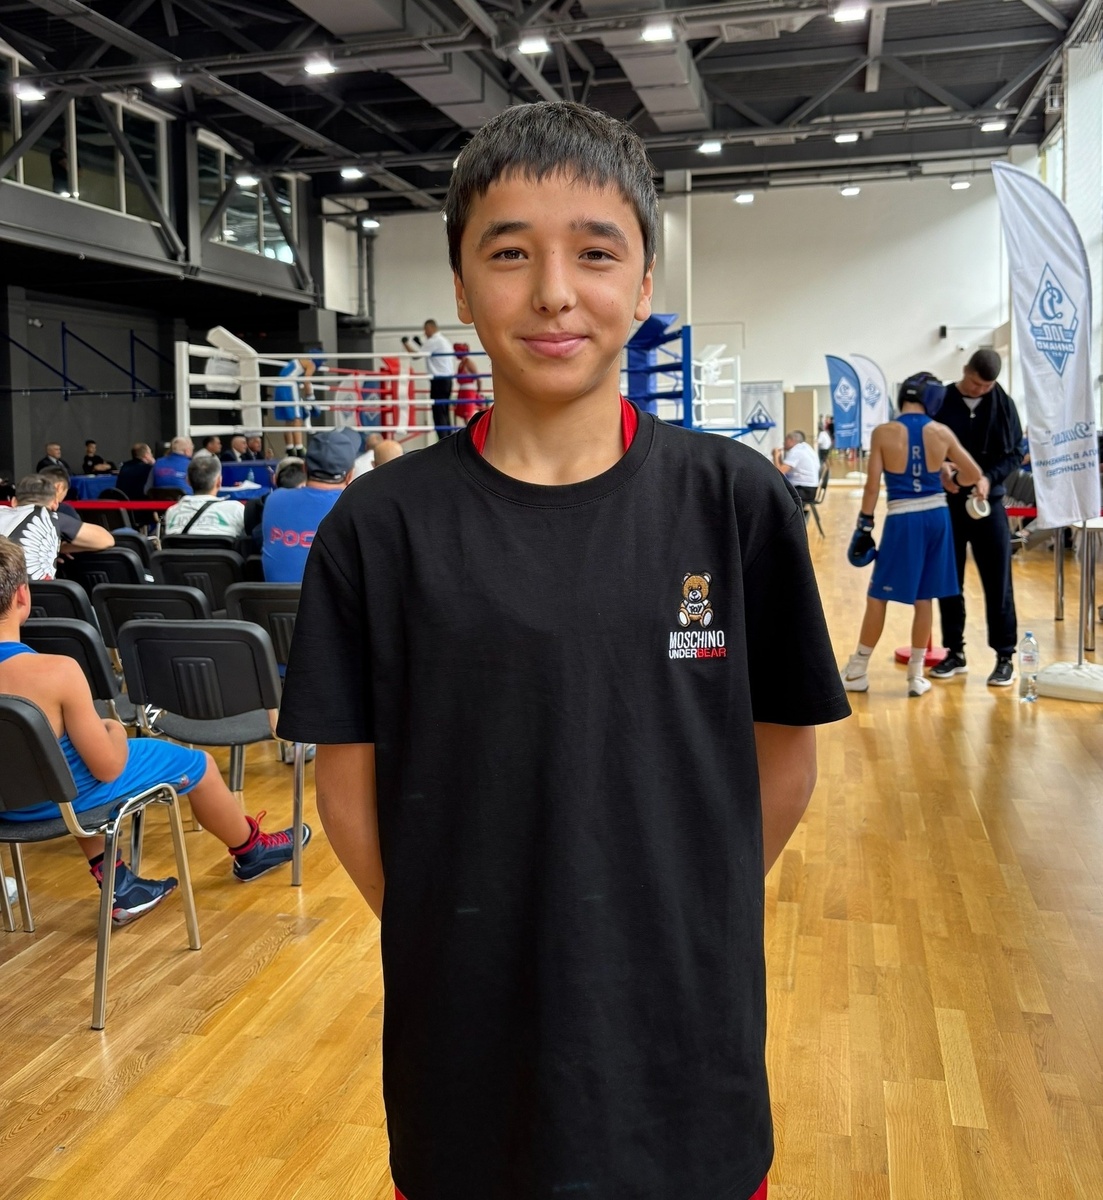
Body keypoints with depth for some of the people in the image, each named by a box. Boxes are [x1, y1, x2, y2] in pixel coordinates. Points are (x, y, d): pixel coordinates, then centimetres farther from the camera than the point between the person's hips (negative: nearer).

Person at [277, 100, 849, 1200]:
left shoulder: (735, 501, -8)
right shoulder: (381, 527, -8)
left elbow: (784, 755, 1)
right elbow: (349, 782, -2)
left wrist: (679, 918, 2)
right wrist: (450, 938, -3)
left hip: (685, 1034, 1)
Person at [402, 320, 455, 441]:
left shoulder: (433, 341, -11)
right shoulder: (445, 340, 18)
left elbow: (416, 355, -9)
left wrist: (406, 343, 6)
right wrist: (421, 344, 25)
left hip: (438, 381, -9)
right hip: (447, 379, 9)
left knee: (439, 413, -9)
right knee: (445, 412, 12)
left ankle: (443, 442, -13)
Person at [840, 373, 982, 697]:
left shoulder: (883, 433, -8)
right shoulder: (942, 433, 0)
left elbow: (872, 485, -8)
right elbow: (974, 474, 9)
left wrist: (864, 526, 0)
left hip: (903, 519, -3)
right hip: (936, 516, 3)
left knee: (877, 596, 8)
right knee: (924, 598, 12)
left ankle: (858, 672, 15)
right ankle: (916, 676, 17)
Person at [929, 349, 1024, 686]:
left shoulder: (1003, 404, 0)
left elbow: (1015, 453, 2)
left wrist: (989, 477, -15)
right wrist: (939, 468, -18)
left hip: (989, 503, 0)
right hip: (947, 504, 1)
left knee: (998, 582, 1)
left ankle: (1005, 657, 9)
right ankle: (955, 653, 19)